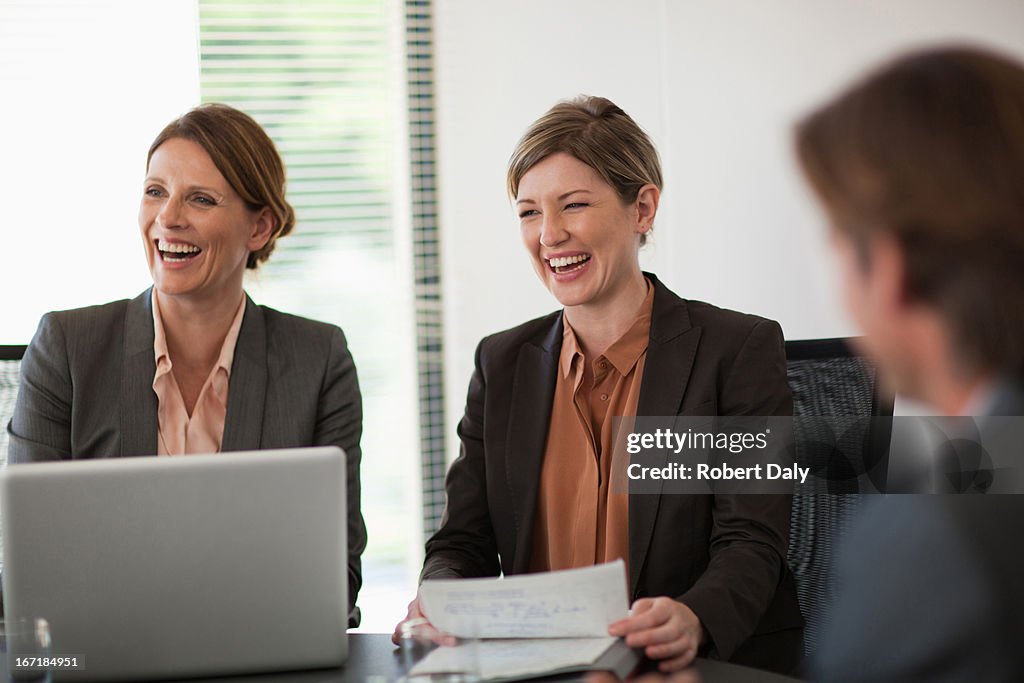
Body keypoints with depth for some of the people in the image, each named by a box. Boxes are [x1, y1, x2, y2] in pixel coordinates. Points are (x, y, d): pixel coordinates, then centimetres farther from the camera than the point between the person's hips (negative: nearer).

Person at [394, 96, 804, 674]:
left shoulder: (740, 350, -1)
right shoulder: (503, 363, 13)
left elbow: (750, 545, -9)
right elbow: (463, 543, 9)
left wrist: (692, 620, -32)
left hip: (714, 668, -4)